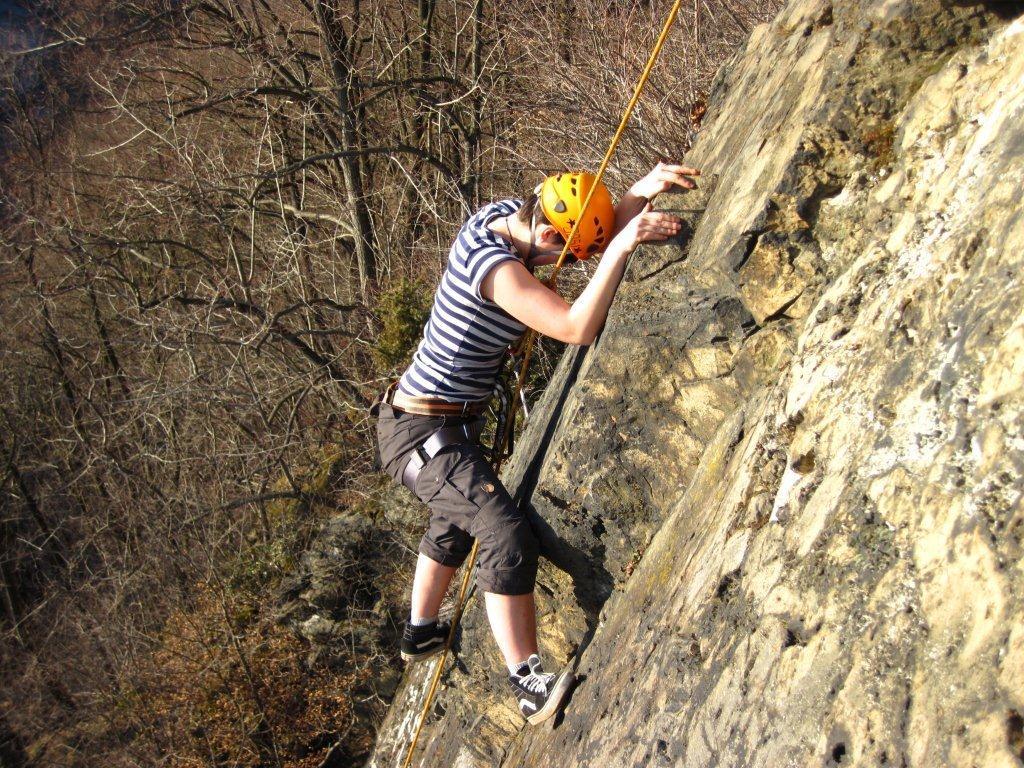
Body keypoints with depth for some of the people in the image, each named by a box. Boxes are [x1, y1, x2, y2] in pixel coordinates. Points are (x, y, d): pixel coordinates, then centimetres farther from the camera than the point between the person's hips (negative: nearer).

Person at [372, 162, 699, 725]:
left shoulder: (503, 215, -2)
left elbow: (602, 226, 2)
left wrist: (643, 191, -16)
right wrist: (621, 247, -35)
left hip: (426, 421, 11)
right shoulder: (495, 267, -29)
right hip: (426, 433, -11)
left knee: (454, 522, 30)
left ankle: (421, 632, 51)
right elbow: (577, 328, -38)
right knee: (508, 537, -23)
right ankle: (529, 685, -17)